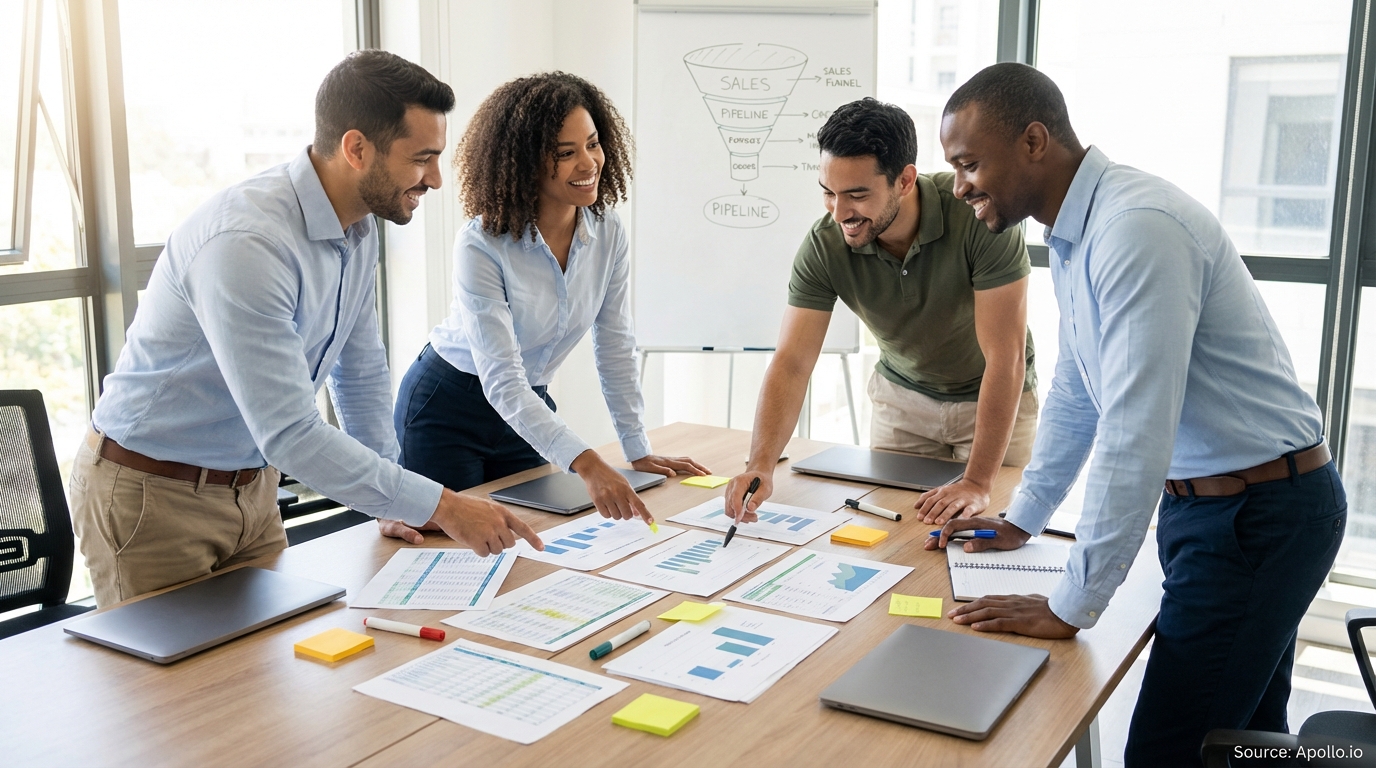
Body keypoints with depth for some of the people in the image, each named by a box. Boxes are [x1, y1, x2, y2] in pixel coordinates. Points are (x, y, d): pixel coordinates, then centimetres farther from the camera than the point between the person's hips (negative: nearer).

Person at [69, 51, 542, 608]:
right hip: (152, 497, -7)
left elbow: (362, 374, 10)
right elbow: (290, 435, -33)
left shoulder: (357, 231, -2)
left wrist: (395, 503, 4)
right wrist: (442, 507, -30)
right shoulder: (246, 243, -31)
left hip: (252, 486, 8)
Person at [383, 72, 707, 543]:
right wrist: (586, 465, -45)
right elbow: (502, 381, -34)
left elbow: (615, 347, -2)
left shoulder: (608, 233, -11)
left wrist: (638, 450, -5)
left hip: (528, 407, 5)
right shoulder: (482, 247, -28)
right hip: (446, 407, -5)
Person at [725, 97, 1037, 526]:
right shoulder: (824, 245, -23)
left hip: (995, 397, -2)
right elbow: (792, 363, -24)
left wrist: (977, 483, -32)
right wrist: (760, 466, -39)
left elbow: (1005, 358, -31)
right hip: (903, 395, 3)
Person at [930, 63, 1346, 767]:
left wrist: (1071, 607, -21)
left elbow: (1136, 435, -27)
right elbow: (1075, 394, 19)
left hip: (1259, 516, -9)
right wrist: (1021, 521, 22)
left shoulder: (1136, 229, -24)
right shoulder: (1074, 235, 8)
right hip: (1205, 499, 9)